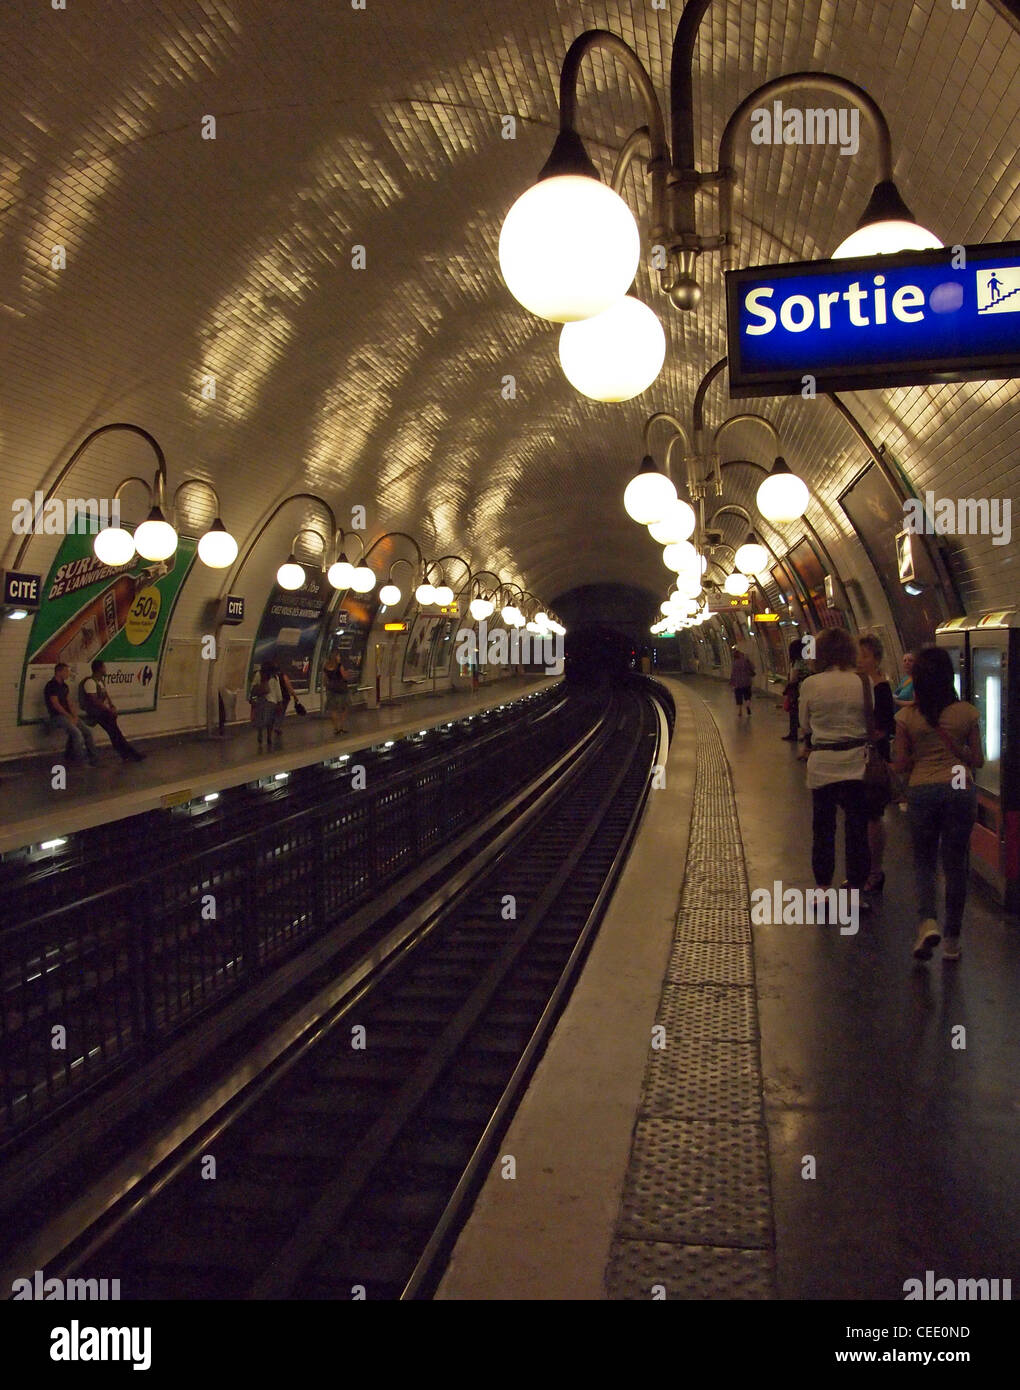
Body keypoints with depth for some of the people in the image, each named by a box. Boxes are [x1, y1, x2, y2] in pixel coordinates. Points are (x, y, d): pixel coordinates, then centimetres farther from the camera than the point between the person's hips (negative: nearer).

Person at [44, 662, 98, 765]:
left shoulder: (64, 686, 16)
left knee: (87, 731, -3)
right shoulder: (51, 686, -11)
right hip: (57, 717, -8)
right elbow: (56, 705, -16)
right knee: (77, 733, -26)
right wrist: (70, 717, -14)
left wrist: (75, 716, -3)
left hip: (68, 715, 8)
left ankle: (92, 756, 3)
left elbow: (70, 703, 12)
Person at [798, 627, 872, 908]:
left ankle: (822, 889, 19)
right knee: (857, 828, 8)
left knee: (823, 828, 13)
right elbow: (871, 721, 3)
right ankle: (856, 890, 11)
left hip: (821, 762, 0)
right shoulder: (862, 682, -7)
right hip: (856, 762, 0)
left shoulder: (810, 685, -7)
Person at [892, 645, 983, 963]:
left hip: (922, 791, 0)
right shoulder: (966, 712, -2)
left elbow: (900, 765, -1)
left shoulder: (907, 716, -4)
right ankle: (952, 939, 15)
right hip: (960, 790, 1)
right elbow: (978, 760, 2)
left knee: (924, 861, 14)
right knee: (955, 865, 10)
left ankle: (928, 922, -9)